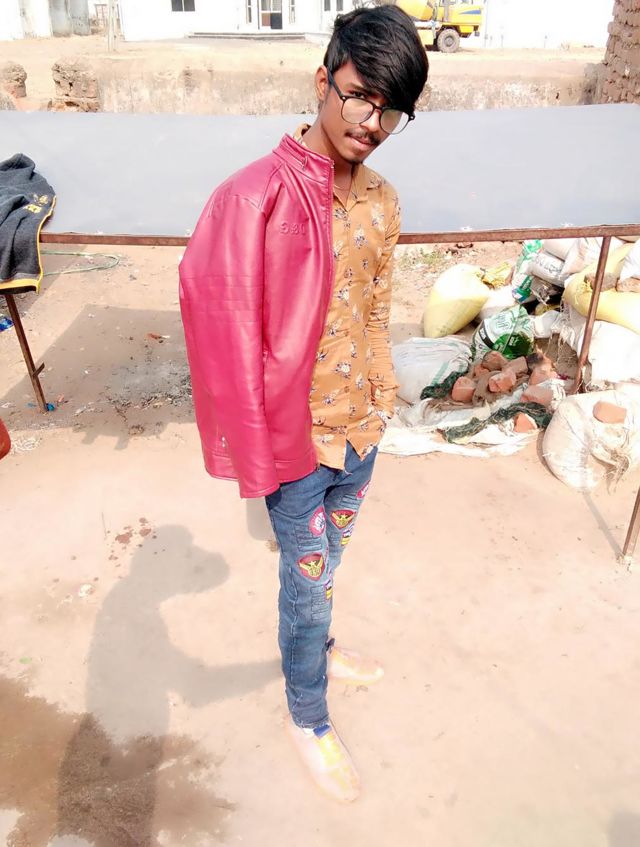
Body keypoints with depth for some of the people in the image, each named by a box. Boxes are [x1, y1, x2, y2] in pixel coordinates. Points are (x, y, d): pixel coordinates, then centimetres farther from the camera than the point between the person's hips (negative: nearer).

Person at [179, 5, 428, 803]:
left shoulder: (382, 201, 1)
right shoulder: (255, 196, -21)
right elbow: (218, 316, -21)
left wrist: (379, 401, 13)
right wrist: (257, 449, -18)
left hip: (360, 428, 6)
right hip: (298, 436, -6)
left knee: (325, 564, 27)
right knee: (308, 579, 12)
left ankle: (314, 646, 56)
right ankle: (308, 719, 38)